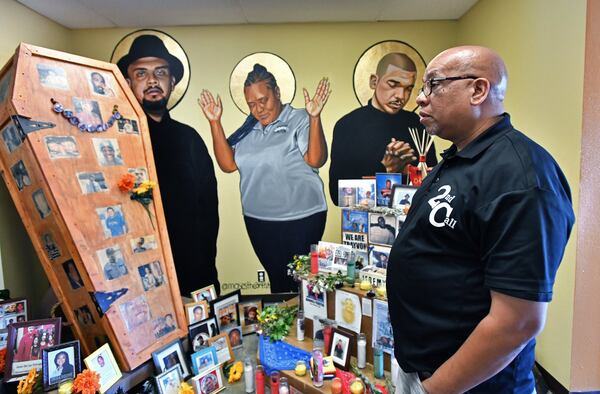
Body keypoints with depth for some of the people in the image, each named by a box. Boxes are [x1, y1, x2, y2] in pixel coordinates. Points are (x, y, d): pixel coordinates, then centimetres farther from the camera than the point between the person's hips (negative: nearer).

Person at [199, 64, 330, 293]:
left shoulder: (300, 120, -6)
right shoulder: (248, 129, 8)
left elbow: (316, 160, -19)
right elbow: (228, 164, -2)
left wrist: (315, 118, -29)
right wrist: (215, 123, -6)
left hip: (301, 219, -4)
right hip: (258, 220, 5)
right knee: (276, 278, 18)